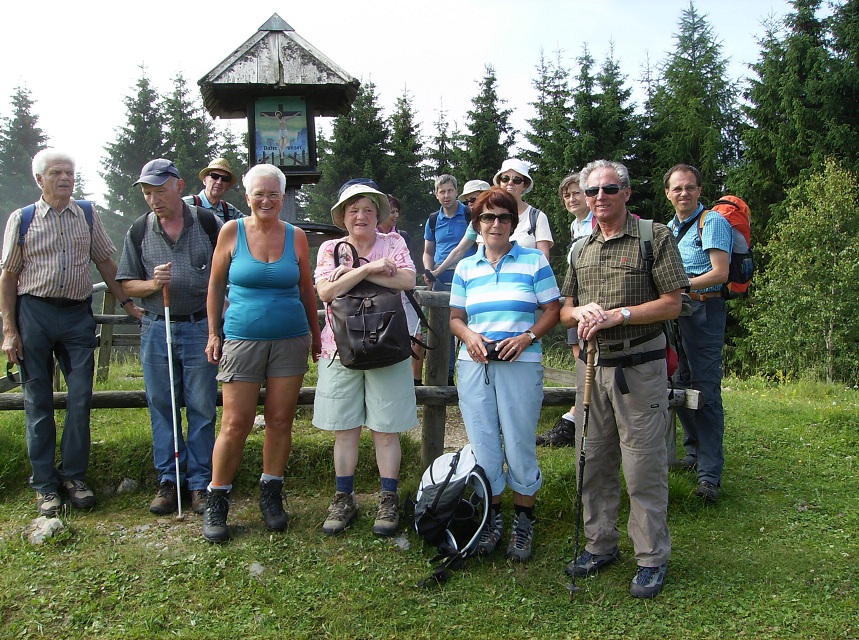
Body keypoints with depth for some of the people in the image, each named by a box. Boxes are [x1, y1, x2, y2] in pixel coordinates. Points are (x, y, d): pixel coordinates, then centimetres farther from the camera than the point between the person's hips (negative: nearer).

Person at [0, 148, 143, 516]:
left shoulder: (88, 217, 8)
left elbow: (105, 262, 15)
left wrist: (127, 302, 8)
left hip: (78, 314, 2)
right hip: (34, 312, -1)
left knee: (81, 399, 1)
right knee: (38, 402, 5)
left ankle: (73, 475, 16)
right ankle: (44, 484, 15)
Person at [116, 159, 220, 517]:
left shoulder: (208, 223, 0)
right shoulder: (139, 231, 7)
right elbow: (127, 285, 8)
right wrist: (153, 284, -12)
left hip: (200, 327, -2)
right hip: (157, 329, 3)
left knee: (201, 408, 1)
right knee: (162, 407, 7)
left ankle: (200, 482, 11)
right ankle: (168, 480, 18)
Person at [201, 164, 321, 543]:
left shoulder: (295, 236, 5)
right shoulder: (232, 231, 1)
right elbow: (216, 285, 7)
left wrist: (316, 336, 14)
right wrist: (213, 333, 3)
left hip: (290, 341, 2)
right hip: (242, 339, -2)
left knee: (280, 420, 5)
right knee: (235, 424, -4)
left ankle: (271, 495, 22)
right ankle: (216, 502, 12)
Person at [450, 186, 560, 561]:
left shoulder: (534, 261, 4)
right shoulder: (465, 268, 12)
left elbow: (553, 310, 2)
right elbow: (455, 318, 14)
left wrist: (527, 337, -14)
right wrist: (469, 336, -7)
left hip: (520, 365, -3)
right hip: (474, 366, 3)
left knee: (520, 446, 3)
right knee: (482, 446, 7)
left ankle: (524, 522, 21)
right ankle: (492, 518, 25)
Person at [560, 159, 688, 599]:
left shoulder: (654, 236, -2)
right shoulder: (582, 248, 15)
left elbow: (672, 304, -7)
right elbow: (564, 312, 16)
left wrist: (618, 315, -17)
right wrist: (582, 310, -7)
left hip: (639, 365, -5)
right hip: (592, 366, 6)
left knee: (644, 465, -2)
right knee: (594, 460, 11)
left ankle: (652, 558, 12)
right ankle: (599, 545, 25)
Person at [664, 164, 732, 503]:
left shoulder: (713, 222, -5)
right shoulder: (669, 228, 18)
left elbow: (720, 273, -14)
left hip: (705, 309, -8)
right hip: (675, 311, 8)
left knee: (705, 389, -10)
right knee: (681, 385, 11)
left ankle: (710, 474, -8)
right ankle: (694, 452, 25)